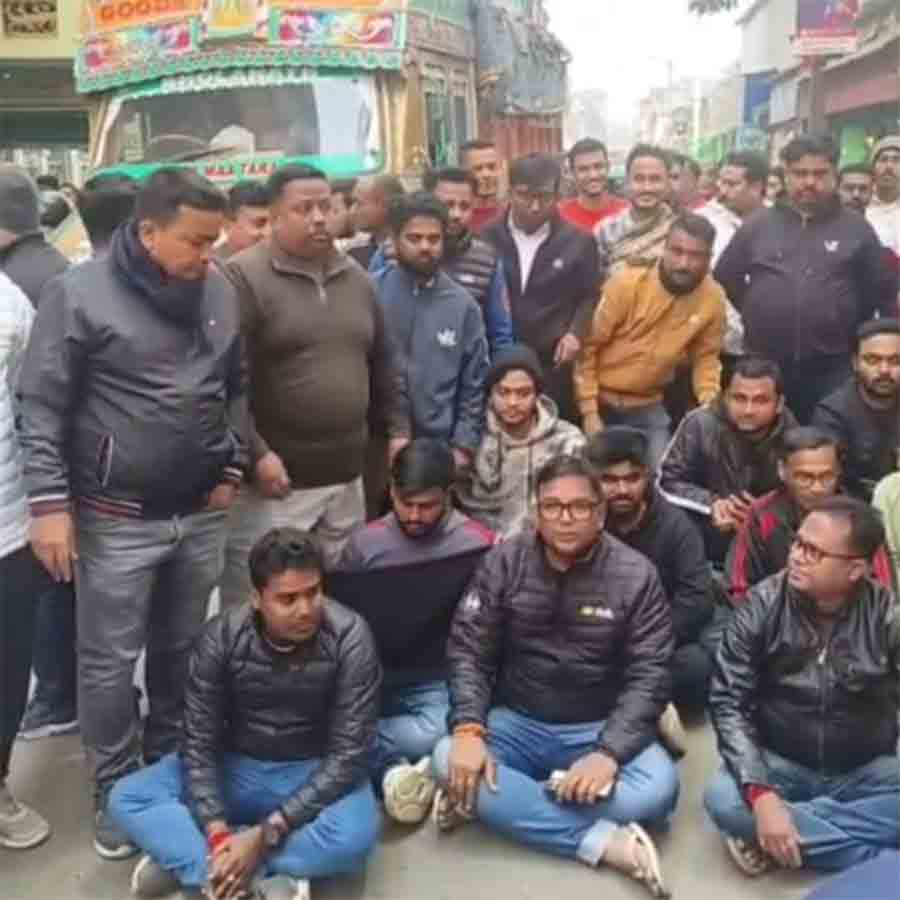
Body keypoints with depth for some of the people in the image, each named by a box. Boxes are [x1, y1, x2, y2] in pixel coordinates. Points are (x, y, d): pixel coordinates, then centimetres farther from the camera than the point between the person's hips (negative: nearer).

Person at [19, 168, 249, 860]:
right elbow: (43, 407, -10)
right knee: (110, 663, 6)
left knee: (182, 651, 17)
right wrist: (50, 502, -14)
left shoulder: (220, 293, 3)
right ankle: (115, 792, 25)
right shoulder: (81, 293, -11)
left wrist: (231, 470, 7)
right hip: (116, 519, -4)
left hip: (200, 513, 5)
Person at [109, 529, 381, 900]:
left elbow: (347, 755, -21)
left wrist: (266, 834, -27)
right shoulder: (220, 638, -16)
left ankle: (183, 859, -20)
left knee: (354, 836, -34)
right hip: (234, 767, 2)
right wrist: (218, 834, -27)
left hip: (316, 774, -2)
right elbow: (199, 743, -12)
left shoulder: (350, 638, -22)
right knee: (127, 799, -16)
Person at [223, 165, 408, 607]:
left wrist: (398, 430, 11)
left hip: (346, 479, 6)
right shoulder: (243, 278, -9)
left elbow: (383, 366, 18)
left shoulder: (355, 277, 12)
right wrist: (255, 453, -19)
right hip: (275, 481, -6)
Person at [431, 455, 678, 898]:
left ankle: (489, 803, -19)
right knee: (450, 761, -27)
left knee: (658, 785, -29)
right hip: (516, 722, 1)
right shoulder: (505, 561, -5)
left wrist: (608, 752, -26)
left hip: (600, 730, 0)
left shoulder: (635, 575, -9)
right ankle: (603, 842, -26)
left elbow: (649, 676, -11)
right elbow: (468, 650, -6)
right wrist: (468, 728, -23)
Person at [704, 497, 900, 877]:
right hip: (780, 764, -1)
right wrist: (761, 794, -28)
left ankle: (777, 840, -19)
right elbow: (729, 703, -13)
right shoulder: (762, 605, -13)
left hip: (866, 773, 1)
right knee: (723, 799, -29)